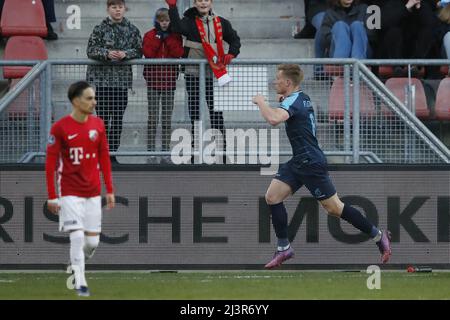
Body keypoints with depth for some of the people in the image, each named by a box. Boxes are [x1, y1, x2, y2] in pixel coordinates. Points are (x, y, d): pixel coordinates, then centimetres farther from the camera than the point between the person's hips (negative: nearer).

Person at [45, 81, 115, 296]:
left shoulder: (98, 125, 3)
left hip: (93, 193, 4)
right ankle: (80, 283, 0)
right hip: (70, 193, -4)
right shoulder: (60, 128, -10)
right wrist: (52, 196, -9)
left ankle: (77, 265, 33)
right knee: (77, 237, -11)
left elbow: (104, 158, 10)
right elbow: (50, 163, -7)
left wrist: (110, 190, 7)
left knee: (92, 241, 4)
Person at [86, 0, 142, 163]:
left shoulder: (132, 30, 6)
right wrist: (106, 53, -20)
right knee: (103, 118, -2)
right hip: (101, 78, -2)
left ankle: (112, 153, 12)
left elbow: (138, 51, 6)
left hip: (122, 80, 2)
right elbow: (91, 50, -4)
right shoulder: (100, 29, 0)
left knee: (118, 119, 4)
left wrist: (126, 54, -13)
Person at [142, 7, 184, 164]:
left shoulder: (175, 36, 6)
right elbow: (148, 53, -12)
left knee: (167, 119, 4)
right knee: (153, 117, -3)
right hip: (153, 79, -1)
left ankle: (166, 152, 9)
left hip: (169, 80, 1)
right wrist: (158, 38, -12)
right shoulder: (150, 35, 2)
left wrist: (168, 38, -12)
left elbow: (178, 53, -9)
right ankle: (151, 151, 0)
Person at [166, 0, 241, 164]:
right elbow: (178, 27, -22)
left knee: (217, 115, 1)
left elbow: (235, 40, 17)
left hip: (215, 75, 1)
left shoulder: (221, 23, 9)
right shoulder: (190, 21, 0)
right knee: (195, 115, 3)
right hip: (193, 75, -1)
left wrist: (231, 54, -1)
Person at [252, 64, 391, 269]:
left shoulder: (293, 101, -18)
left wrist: (261, 101, -20)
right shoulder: (302, 98, 11)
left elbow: (274, 119, -38)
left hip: (311, 163, -10)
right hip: (299, 161, 10)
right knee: (272, 196, 1)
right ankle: (284, 248, 5)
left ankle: (378, 236, 6)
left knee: (334, 208, -4)